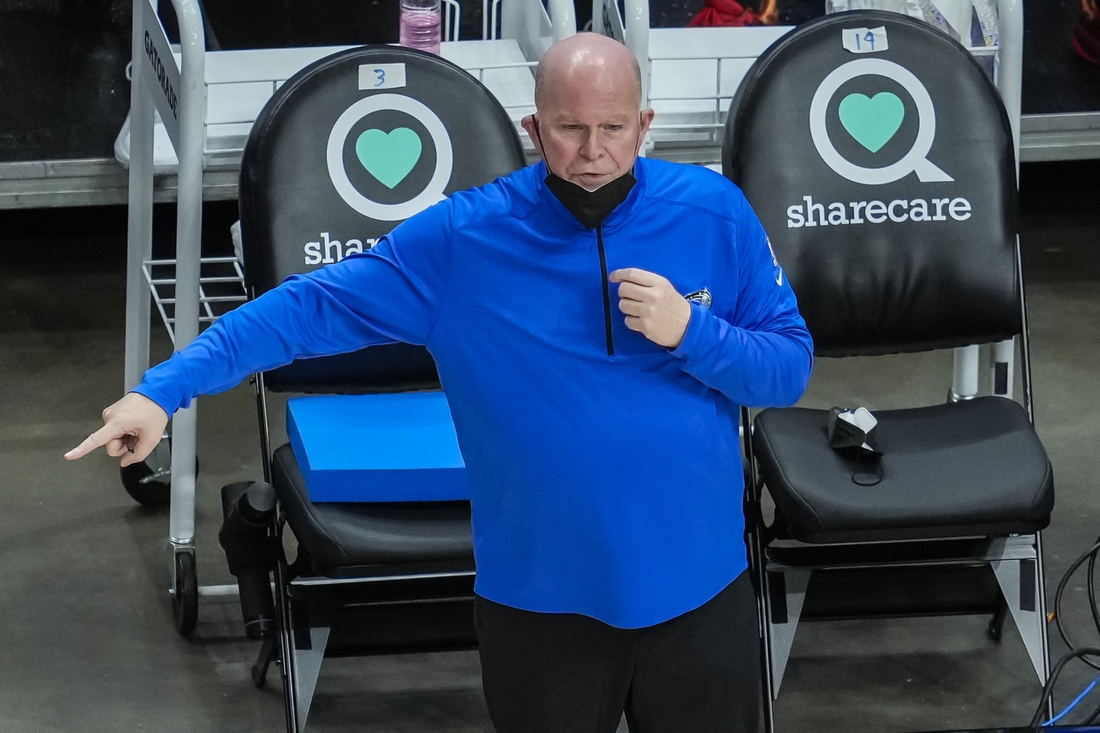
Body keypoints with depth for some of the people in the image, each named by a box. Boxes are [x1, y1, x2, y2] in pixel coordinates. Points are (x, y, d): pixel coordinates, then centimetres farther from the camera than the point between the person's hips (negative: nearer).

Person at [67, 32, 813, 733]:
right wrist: (165, 389, -15)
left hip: (695, 583, 1)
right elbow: (311, 306, -7)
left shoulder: (713, 214, -5)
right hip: (541, 599, -1)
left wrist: (693, 333, -20)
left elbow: (792, 368, 0)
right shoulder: (461, 240, -8)